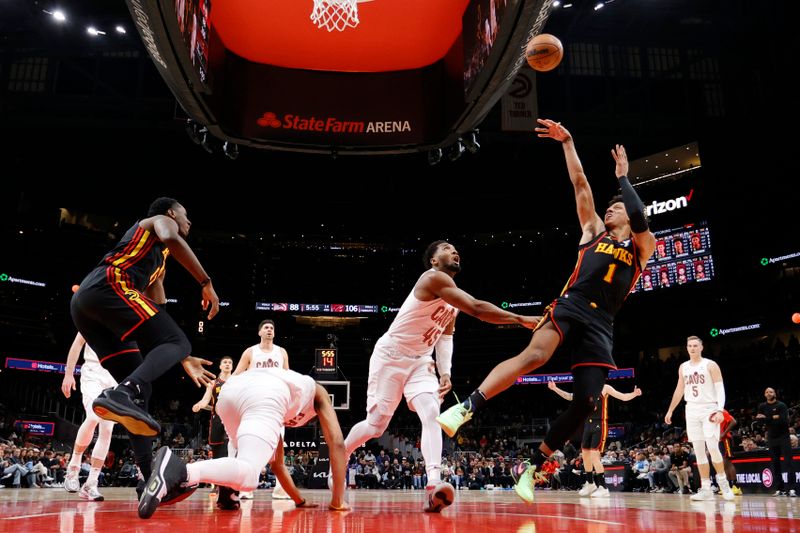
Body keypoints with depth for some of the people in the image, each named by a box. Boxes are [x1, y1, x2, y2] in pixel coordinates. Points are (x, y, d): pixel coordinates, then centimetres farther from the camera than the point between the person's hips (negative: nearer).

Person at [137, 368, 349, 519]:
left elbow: (277, 462, 49)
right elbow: (337, 442, 23)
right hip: (263, 394, -6)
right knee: (248, 473, -17)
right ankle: (178, 471, -39)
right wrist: (337, 501, 26)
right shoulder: (318, 391, 36)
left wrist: (300, 501, 55)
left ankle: (227, 492, 5)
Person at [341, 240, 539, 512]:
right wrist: (520, 319, -28)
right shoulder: (434, 277, -20)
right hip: (389, 356, -7)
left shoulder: (454, 298, 9)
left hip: (420, 361, 7)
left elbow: (445, 336, 16)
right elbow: (476, 308, -30)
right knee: (376, 424, -2)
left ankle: (433, 486, -28)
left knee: (431, 414, -16)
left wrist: (445, 372, 0)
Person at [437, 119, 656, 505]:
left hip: (600, 324, 1)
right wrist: (567, 143, 15)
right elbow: (580, 184, 18)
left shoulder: (642, 247, 17)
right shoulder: (593, 231, 22)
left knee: (585, 402, -6)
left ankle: (532, 467, 7)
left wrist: (623, 177, 8)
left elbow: (640, 219, -4)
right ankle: (466, 408, -41)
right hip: (570, 306, -1)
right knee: (536, 354, -32)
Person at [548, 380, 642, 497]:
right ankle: (590, 484, 31)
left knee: (594, 457, -14)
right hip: (588, 424, 7)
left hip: (599, 425, -7)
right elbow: (570, 397, 20)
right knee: (585, 455, 13)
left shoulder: (605, 388, -7)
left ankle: (603, 488, -5)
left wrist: (634, 394, -31)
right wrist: (555, 389, 15)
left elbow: (623, 397, -12)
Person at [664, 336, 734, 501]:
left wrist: (720, 410, -23)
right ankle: (706, 489, 6)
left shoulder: (711, 365, -5)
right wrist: (670, 410, 18)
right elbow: (679, 390, 19)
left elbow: (720, 389, -10)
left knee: (713, 448, -14)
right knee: (698, 451, 3)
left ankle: (723, 483, 7)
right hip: (692, 411, 5)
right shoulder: (683, 367, 11)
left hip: (709, 409, -5)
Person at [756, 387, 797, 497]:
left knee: (788, 461, -11)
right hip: (772, 438, 4)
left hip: (783, 436, -4)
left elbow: (783, 420, -19)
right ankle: (780, 489, 9)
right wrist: (773, 418, -17)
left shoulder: (781, 405, -6)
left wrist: (767, 419, -19)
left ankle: (792, 488, -15)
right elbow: (760, 419, -5)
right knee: (775, 463, 4)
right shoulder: (762, 406, 7)